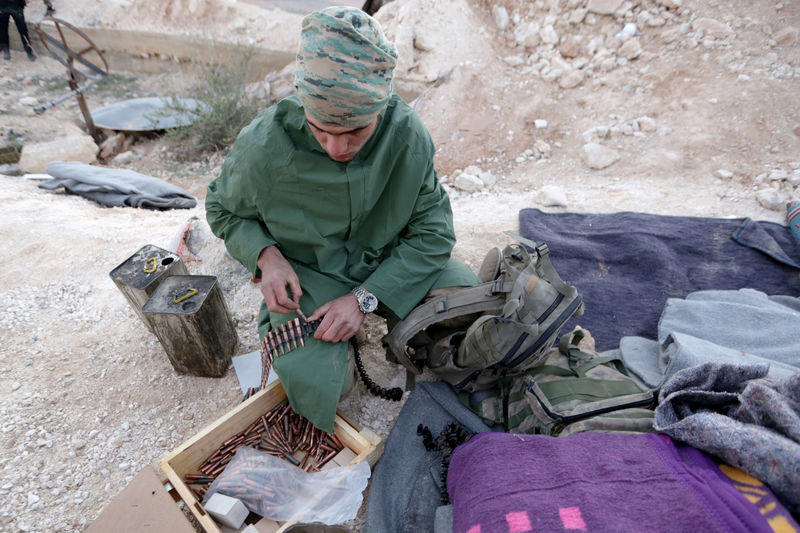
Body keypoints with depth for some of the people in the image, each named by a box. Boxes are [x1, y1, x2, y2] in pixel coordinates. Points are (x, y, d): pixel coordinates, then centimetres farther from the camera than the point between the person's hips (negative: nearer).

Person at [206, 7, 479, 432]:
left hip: (390, 262, 2)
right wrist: (266, 255, -20)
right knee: (312, 388, -23)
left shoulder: (407, 133, -20)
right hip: (306, 273, -1)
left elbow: (433, 229, -14)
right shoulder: (262, 147, -21)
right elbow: (223, 209, 0)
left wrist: (365, 297, -23)